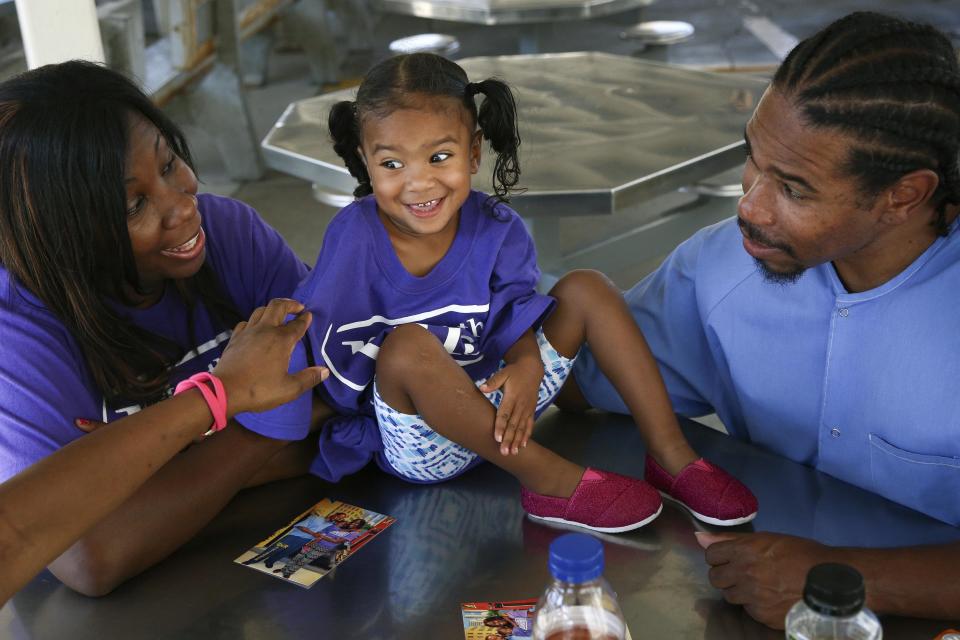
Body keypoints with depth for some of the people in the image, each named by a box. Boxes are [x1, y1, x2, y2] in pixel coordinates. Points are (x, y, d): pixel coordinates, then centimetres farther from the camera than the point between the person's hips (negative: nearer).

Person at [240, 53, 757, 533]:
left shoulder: (495, 228, -7)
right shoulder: (353, 238, -16)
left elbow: (516, 310, -6)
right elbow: (313, 329, -12)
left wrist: (527, 364, -23)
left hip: (492, 403, 4)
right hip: (415, 445, -3)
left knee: (586, 289, -7)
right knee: (406, 345, -37)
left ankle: (672, 455, -7)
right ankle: (549, 481, -28)